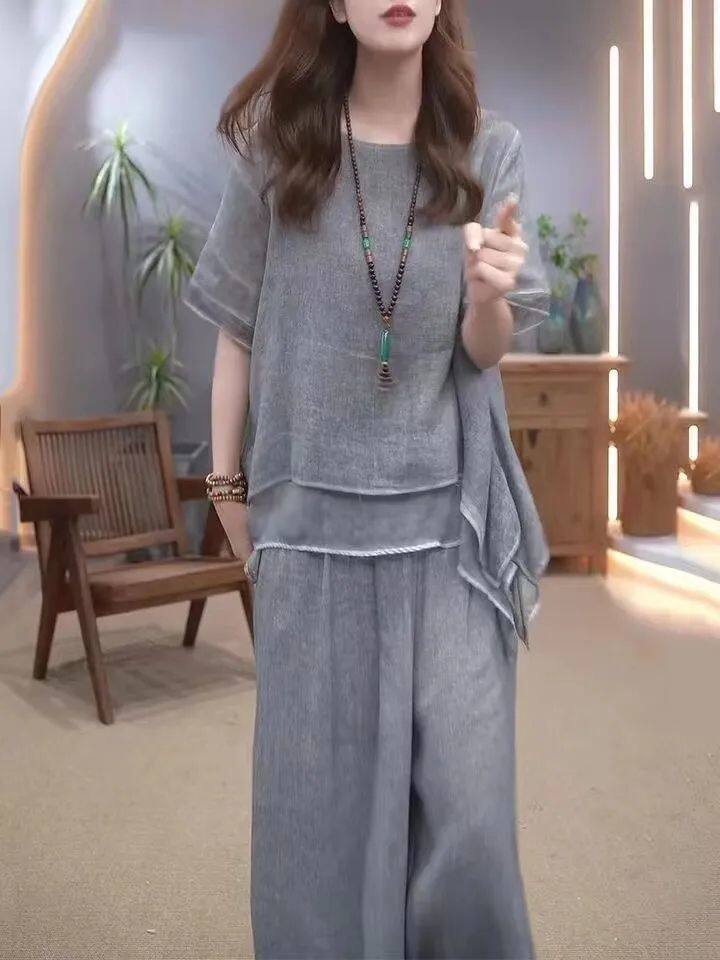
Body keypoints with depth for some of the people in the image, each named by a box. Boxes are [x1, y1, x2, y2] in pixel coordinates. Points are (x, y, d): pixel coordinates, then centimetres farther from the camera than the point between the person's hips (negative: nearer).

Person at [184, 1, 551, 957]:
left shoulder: (489, 147, 1)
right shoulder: (275, 141, 0)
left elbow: (487, 353, 1)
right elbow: (239, 326, 6)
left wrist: (489, 293, -21)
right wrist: (228, 479, 8)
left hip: (452, 518, 0)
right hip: (314, 518, 0)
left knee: (465, 806, 3)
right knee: (318, 798, 9)